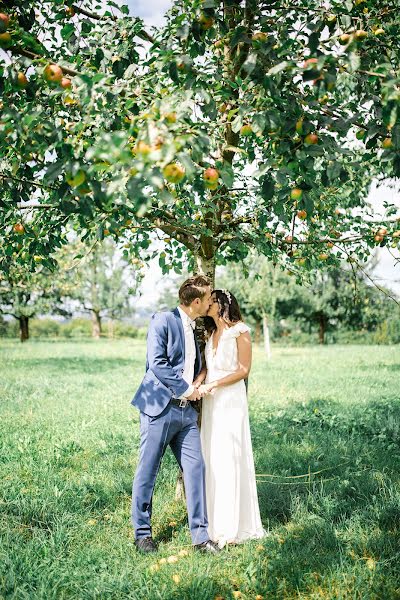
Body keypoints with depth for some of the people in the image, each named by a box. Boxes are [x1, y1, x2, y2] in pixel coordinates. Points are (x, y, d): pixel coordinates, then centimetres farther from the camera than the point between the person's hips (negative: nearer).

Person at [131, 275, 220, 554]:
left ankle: (200, 534, 12)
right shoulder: (163, 320, -8)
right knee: (147, 472, 3)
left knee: (196, 469, 4)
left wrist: (196, 389, 11)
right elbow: (157, 362, -17)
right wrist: (185, 389, -12)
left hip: (186, 411, 8)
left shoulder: (194, 328, 18)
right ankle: (142, 533, 17)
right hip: (159, 408, -7)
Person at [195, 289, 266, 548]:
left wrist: (213, 385, -14)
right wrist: (198, 382, -7)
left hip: (231, 399, -7)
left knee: (231, 458, -4)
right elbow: (207, 366, 13)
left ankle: (234, 526, 6)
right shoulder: (211, 333, 15)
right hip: (210, 401, 7)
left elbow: (244, 369, -9)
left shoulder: (239, 331, -6)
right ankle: (216, 521, 17)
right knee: (212, 457, 8)